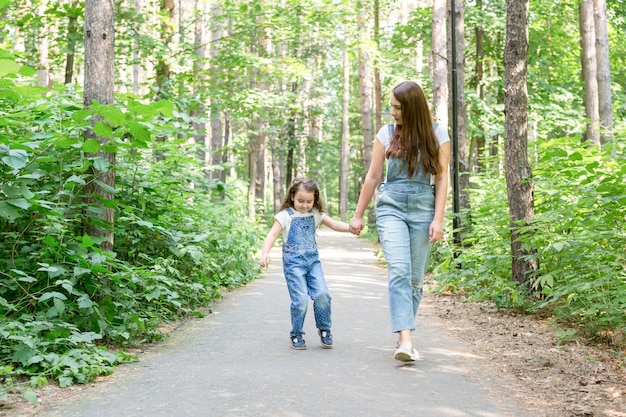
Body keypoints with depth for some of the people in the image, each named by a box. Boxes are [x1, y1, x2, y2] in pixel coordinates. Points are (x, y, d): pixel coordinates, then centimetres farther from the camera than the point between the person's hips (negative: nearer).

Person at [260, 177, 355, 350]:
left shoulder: (316, 215, 9)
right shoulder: (285, 215, -4)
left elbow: (335, 224, 11)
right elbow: (272, 235, -10)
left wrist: (351, 227, -8)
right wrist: (265, 253, -26)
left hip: (313, 260, 4)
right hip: (293, 262, -4)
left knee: (322, 294, -9)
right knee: (300, 300, -11)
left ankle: (324, 329, 13)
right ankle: (296, 334, 9)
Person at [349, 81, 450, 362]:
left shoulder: (437, 135, 2)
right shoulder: (386, 134, 5)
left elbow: (441, 179, 0)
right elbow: (372, 177, 9)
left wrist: (438, 219, -7)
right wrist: (358, 215, 11)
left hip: (423, 210, 0)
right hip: (391, 207, 0)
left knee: (415, 277, 4)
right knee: (399, 271, -16)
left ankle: (403, 337, 17)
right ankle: (406, 339, -23)